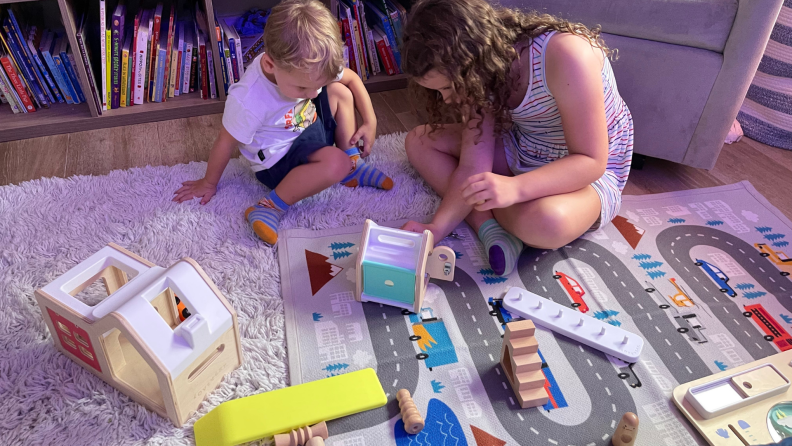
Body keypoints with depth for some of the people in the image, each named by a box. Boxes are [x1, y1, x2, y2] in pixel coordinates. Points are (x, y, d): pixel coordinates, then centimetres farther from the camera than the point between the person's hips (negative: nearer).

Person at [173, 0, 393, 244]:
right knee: (335, 163, -31)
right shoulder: (248, 101, -35)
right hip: (279, 160, -7)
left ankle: (353, 166, 4)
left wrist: (370, 122, -10)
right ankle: (271, 206, -21)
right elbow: (225, 142, -20)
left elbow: (352, 78, -2)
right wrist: (209, 183, -5)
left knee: (340, 92, -5)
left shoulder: (309, 66, -19)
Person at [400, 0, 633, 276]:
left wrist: (514, 188, -44)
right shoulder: (483, 75, -11)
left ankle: (483, 215, -8)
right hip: (524, 155, 6)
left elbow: (591, 161, -30)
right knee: (419, 141, -4)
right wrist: (437, 228, -27)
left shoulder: (564, 55, -31)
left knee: (546, 221, -41)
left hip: (590, 172, -6)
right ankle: (488, 225, -18)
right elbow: (472, 168, -14)